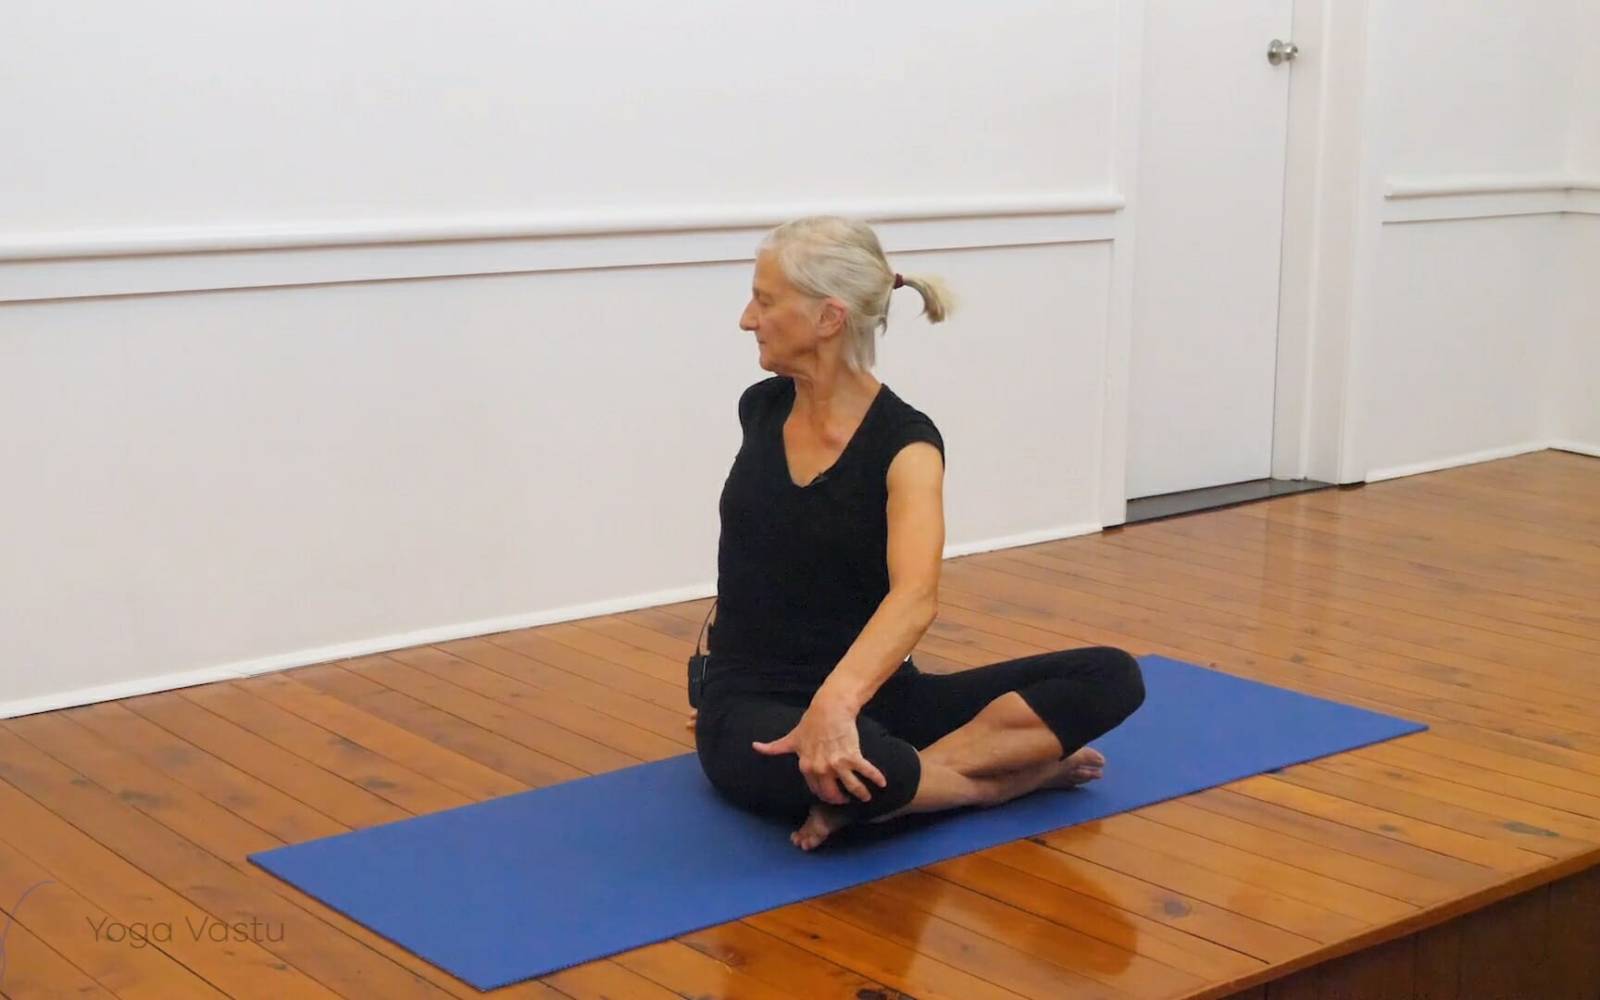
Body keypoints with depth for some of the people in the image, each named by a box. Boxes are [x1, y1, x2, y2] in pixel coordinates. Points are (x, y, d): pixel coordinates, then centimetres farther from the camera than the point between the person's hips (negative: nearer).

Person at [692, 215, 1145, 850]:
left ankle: (867, 790, -27)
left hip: (872, 693, 0)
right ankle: (997, 775, -9)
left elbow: (916, 594, -32)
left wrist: (836, 702, -50)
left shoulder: (904, 441, -12)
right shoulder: (759, 409, 2)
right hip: (754, 704, 0)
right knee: (865, 766, -39)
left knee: (1111, 677, -20)